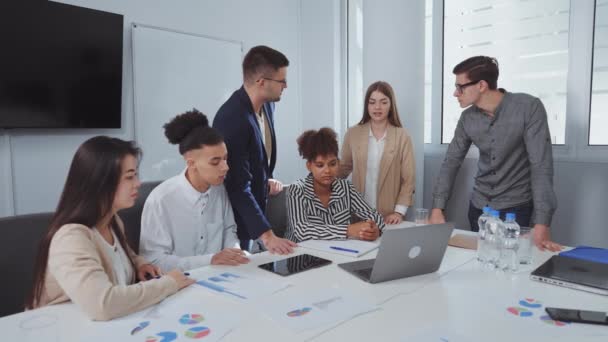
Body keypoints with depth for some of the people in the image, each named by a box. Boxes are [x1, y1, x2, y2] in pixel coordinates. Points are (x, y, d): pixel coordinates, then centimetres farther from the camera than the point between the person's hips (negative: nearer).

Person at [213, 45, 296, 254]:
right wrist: (266, 234, -34)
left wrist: (268, 180, 1)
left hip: (255, 207, 8)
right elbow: (239, 187, -30)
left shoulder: (267, 105, -1)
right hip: (233, 218, -8)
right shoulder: (232, 119, -28)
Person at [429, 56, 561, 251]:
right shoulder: (467, 118, -3)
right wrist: (437, 208, -7)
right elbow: (451, 162, 1)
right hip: (479, 206, 4)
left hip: (516, 206, -4)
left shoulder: (529, 108, -17)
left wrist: (542, 223, -27)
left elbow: (541, 165, -21)